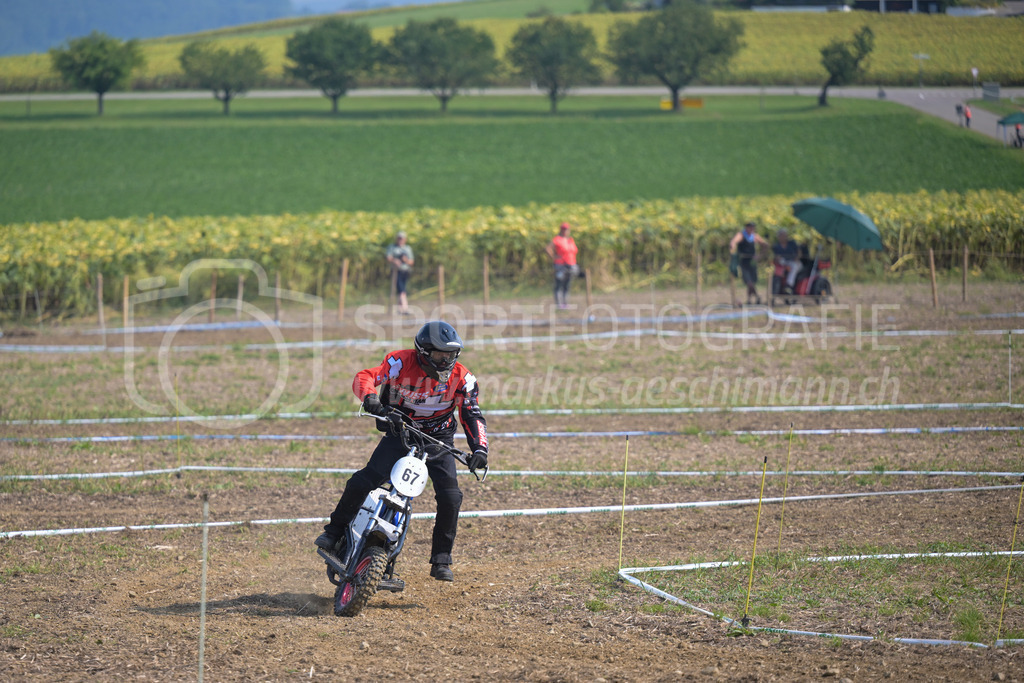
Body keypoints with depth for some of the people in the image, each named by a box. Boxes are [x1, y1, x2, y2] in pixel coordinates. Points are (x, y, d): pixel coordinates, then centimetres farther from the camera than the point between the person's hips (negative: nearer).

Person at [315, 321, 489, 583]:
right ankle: (334, 532, 4)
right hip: (398, 433, -1)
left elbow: (472, 414, -7)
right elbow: (365, 377, -22)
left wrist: (479, 449, -23)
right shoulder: (401, 362, -16)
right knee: (362, 482, -17)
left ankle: (441, 560, 0)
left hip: (438, 440, 2)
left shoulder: (461, 377, -10)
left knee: (450, 498, -14)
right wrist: (370, 398, -45)